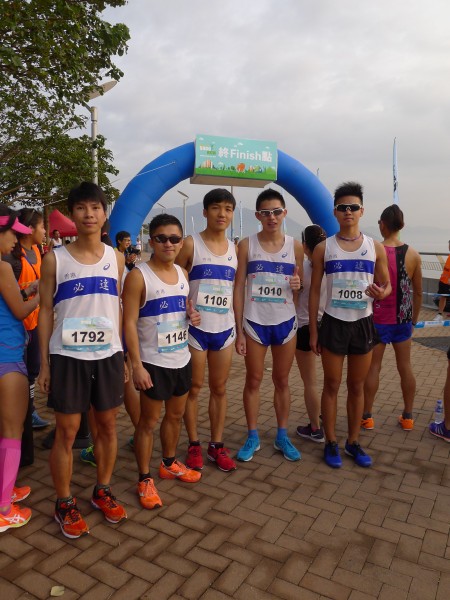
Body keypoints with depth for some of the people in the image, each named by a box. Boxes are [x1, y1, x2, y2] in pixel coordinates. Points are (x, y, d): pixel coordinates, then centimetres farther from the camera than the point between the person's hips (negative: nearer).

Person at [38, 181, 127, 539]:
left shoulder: (115, 258, 4)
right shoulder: (54, 260, -3)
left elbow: (117, 308, 9)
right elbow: (46, 312, 0)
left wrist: (123, 355, 8)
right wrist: (45, 363, -2)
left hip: (108, 355, 3)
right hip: (68, 357, -2)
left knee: (108, 425, 13)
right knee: (67, 432, 7)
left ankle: (102, 491, 33)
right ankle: (65, 504, 26)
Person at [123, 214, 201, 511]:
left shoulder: (183, 274, 6)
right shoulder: (139, 276, -14)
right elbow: (130, 323, -16)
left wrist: (192, 315, -4)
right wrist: (137, 365, -20)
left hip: (182, 359, 7)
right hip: (154, 363, -6)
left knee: (176, 415, 20)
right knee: (149, 422, 6)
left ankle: (170, 463, 40)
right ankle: (145, 480, 22)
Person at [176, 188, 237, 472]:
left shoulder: (235, 249, 8)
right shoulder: (191, 244, -6)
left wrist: (240, 328, 11)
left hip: (225, 328, 4)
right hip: (195, 327, -4)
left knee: (220, 388, 12)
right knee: (194, 388, 7)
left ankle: (217, 445, 25)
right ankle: (194, 445, 23)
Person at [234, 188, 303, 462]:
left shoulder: (295, 246, 2)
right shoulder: (247, 245, -3)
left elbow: (299, 289, 13)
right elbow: (239, 288, -3)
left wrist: (297, 285, -13)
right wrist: (239, 330, -6)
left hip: (286, 322, 2)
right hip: (254, 322, -1)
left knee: (282, 381, 12)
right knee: (254, 381, 7)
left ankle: (282, 436, 27)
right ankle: (253, 437, 23)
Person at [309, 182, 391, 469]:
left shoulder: (376, 247, 1)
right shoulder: (324, 248, -2)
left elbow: (387, 285, 9)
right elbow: (315, 290, 0)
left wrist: (381, 293, -17)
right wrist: (313, 331, -3)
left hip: (363, 324, 2)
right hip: (333, 324, -1)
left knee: (357, 386, 12)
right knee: (332, 385, 7)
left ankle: (354, 441, 27)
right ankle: (331, 442, 21)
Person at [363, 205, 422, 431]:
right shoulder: (413, 254, -2)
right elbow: (418, 292, 5)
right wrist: (414, 318, 17)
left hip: (378, 319, -3)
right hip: (403, 319, 3)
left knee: (373, 367, 6)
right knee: (405, 366, 13)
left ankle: (367, 416, 15)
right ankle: (407, 416, 25)